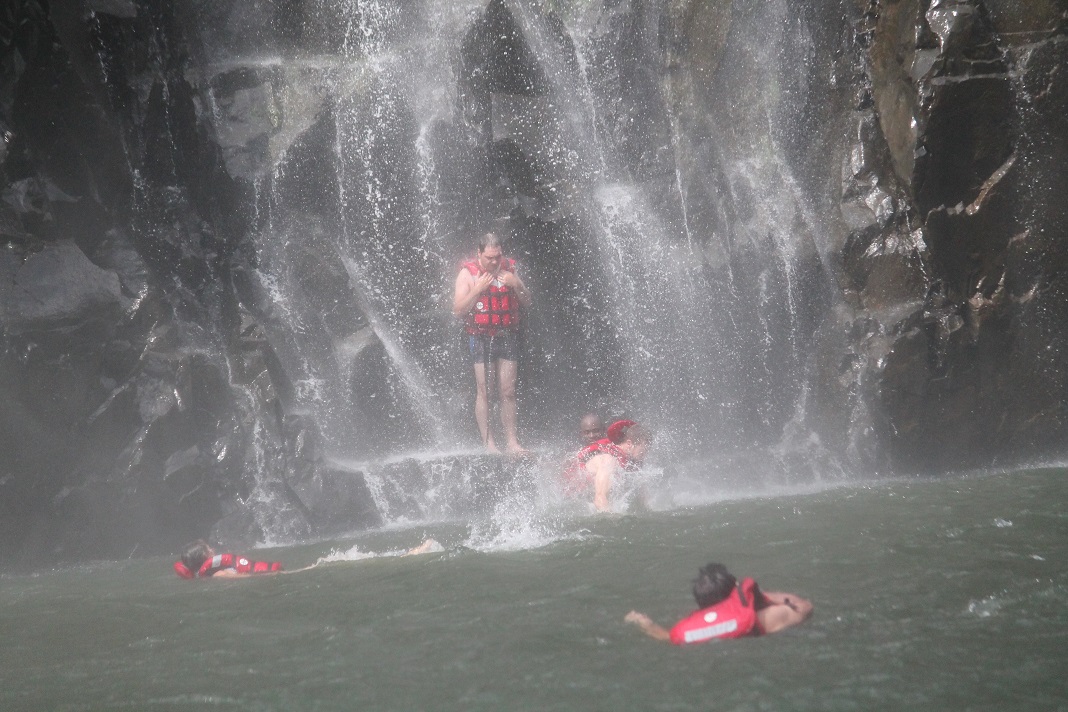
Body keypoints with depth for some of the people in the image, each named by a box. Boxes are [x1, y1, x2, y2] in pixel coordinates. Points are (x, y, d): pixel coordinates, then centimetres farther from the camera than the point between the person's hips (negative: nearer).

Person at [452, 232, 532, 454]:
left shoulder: (508, 269, 7)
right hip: (480, 338, -3)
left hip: (506, 336, 3)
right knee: (482, 391, -4)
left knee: (507, 392, 3)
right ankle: (488, 442, -3)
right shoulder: (468, 273, -5)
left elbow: (527, 303, 10)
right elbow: (458, 309, -10)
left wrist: (516, 285, -9)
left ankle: (511, 441, 7)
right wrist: (478, 288, -19)